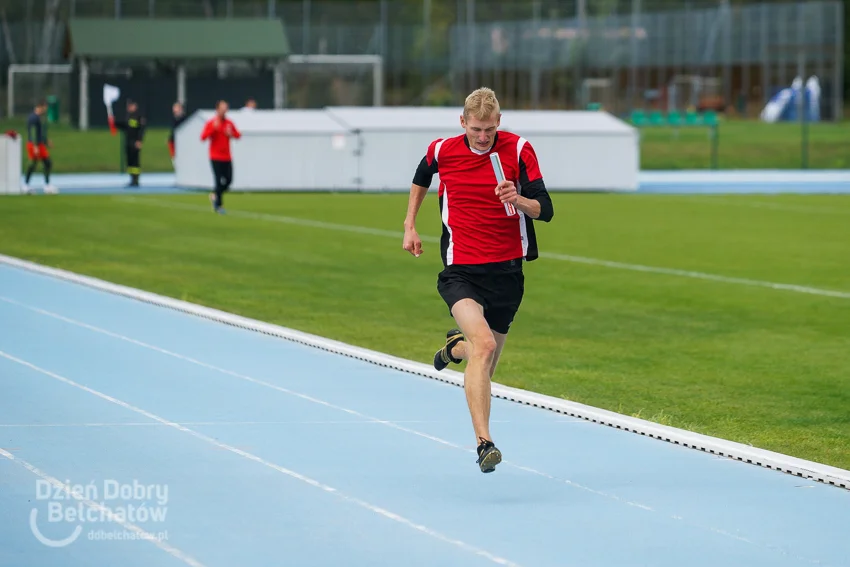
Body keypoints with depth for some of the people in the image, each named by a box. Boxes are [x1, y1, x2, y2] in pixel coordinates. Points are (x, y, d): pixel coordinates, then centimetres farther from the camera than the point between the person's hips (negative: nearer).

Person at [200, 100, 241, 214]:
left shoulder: (229, 123, 8)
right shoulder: (211, 123, -5)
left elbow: (238, 135, 14)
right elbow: (203, 137, -13)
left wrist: (231, 134, -7)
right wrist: (213, 128, -24)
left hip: (227, 157, 5)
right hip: (216, 157, -5)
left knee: (228, 180, -1)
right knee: (219, 181, -9)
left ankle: (215, 196, 23)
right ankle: (218, 205, 1)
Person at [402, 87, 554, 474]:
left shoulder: (518, 150, -6)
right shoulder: (442, 151, -2)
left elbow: (545, 210, -10)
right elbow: (421, 179, 23)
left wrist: (519, 200, -30)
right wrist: (409, 226, 20)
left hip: (506, 271, 2)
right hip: (460, 270, -2)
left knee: (484, 366, 13)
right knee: (484, 343, -28)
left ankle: (456, 347, 52)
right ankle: (484, 443, -32)